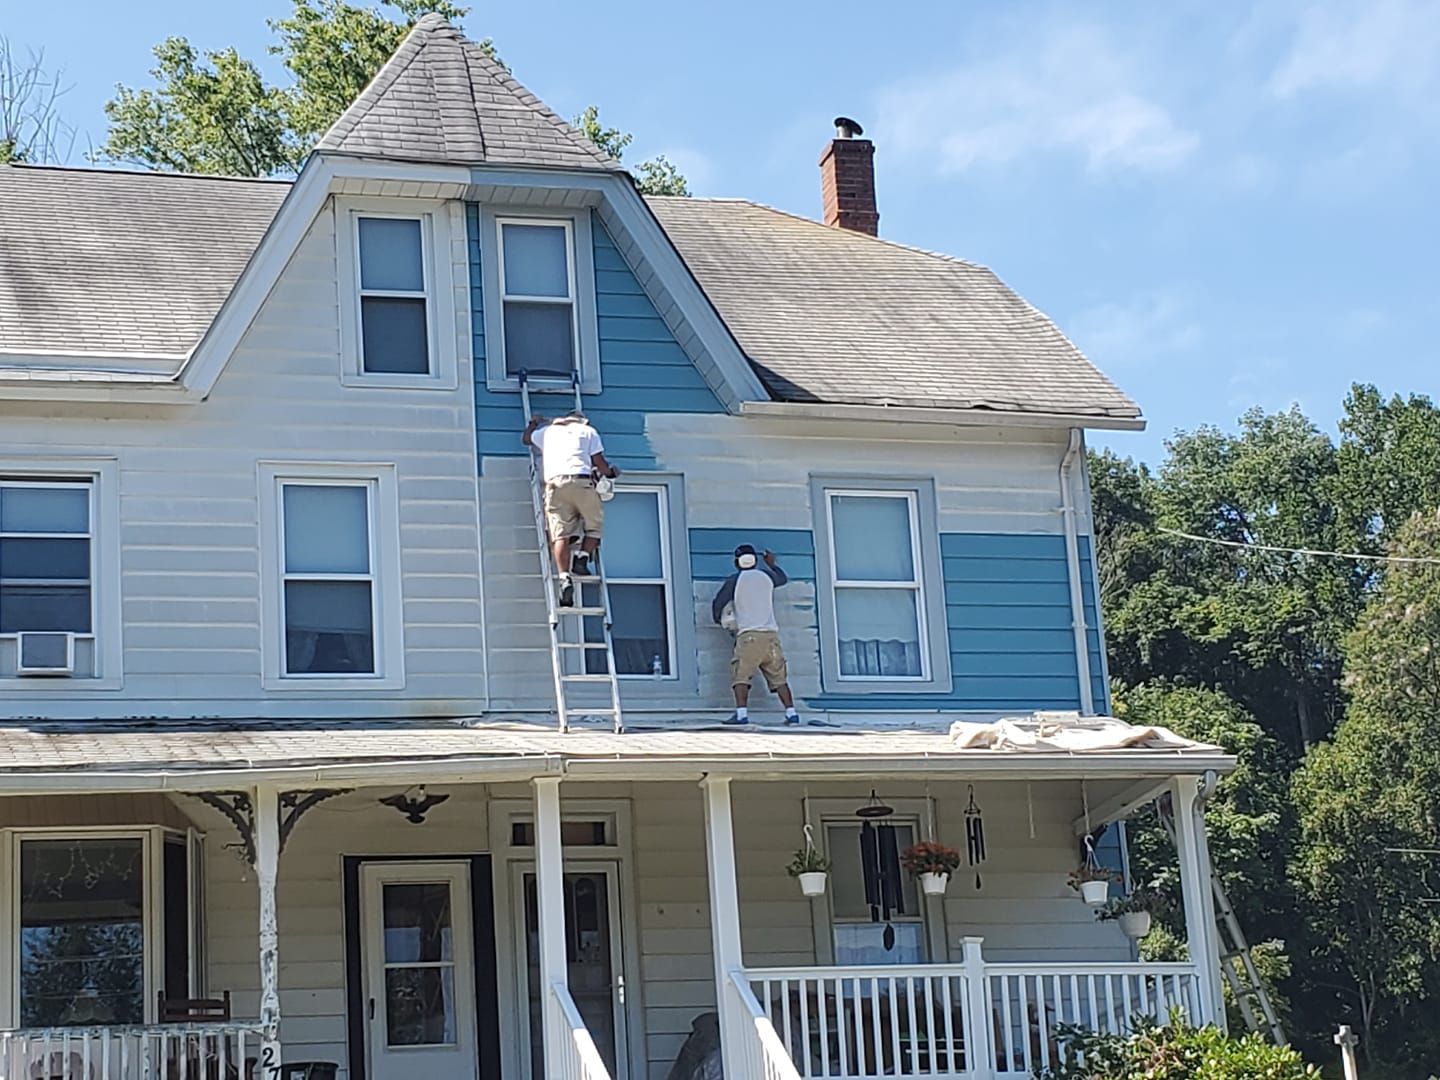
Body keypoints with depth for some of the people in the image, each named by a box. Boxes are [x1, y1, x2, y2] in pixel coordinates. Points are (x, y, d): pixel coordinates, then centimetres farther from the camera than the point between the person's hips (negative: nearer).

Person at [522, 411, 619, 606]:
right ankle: (582, 557, -7)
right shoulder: (588, 431, 21)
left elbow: (526, 439, 46)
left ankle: (564, 577, -22)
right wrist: (610, 472, 32)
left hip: (555, 483, 2)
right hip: (582, 481, -2)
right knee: (594, 525, 16)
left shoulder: (548, 431, 28)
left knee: (560, 534, -7)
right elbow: (599, 463, 12)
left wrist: (534, 423, 64)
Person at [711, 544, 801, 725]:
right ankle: (791, 712, -2)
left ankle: (741, 713, -24)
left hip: (749, 635, -4)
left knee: (740, 675, -9)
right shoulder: (766, 576, 15)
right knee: (779, 677, 6)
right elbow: (783, 579, 37)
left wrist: (718, 619, 26)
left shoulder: (735, 580, 4)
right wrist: (772, 565, 55)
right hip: (771, 634, 4)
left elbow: (718, 603, 6)